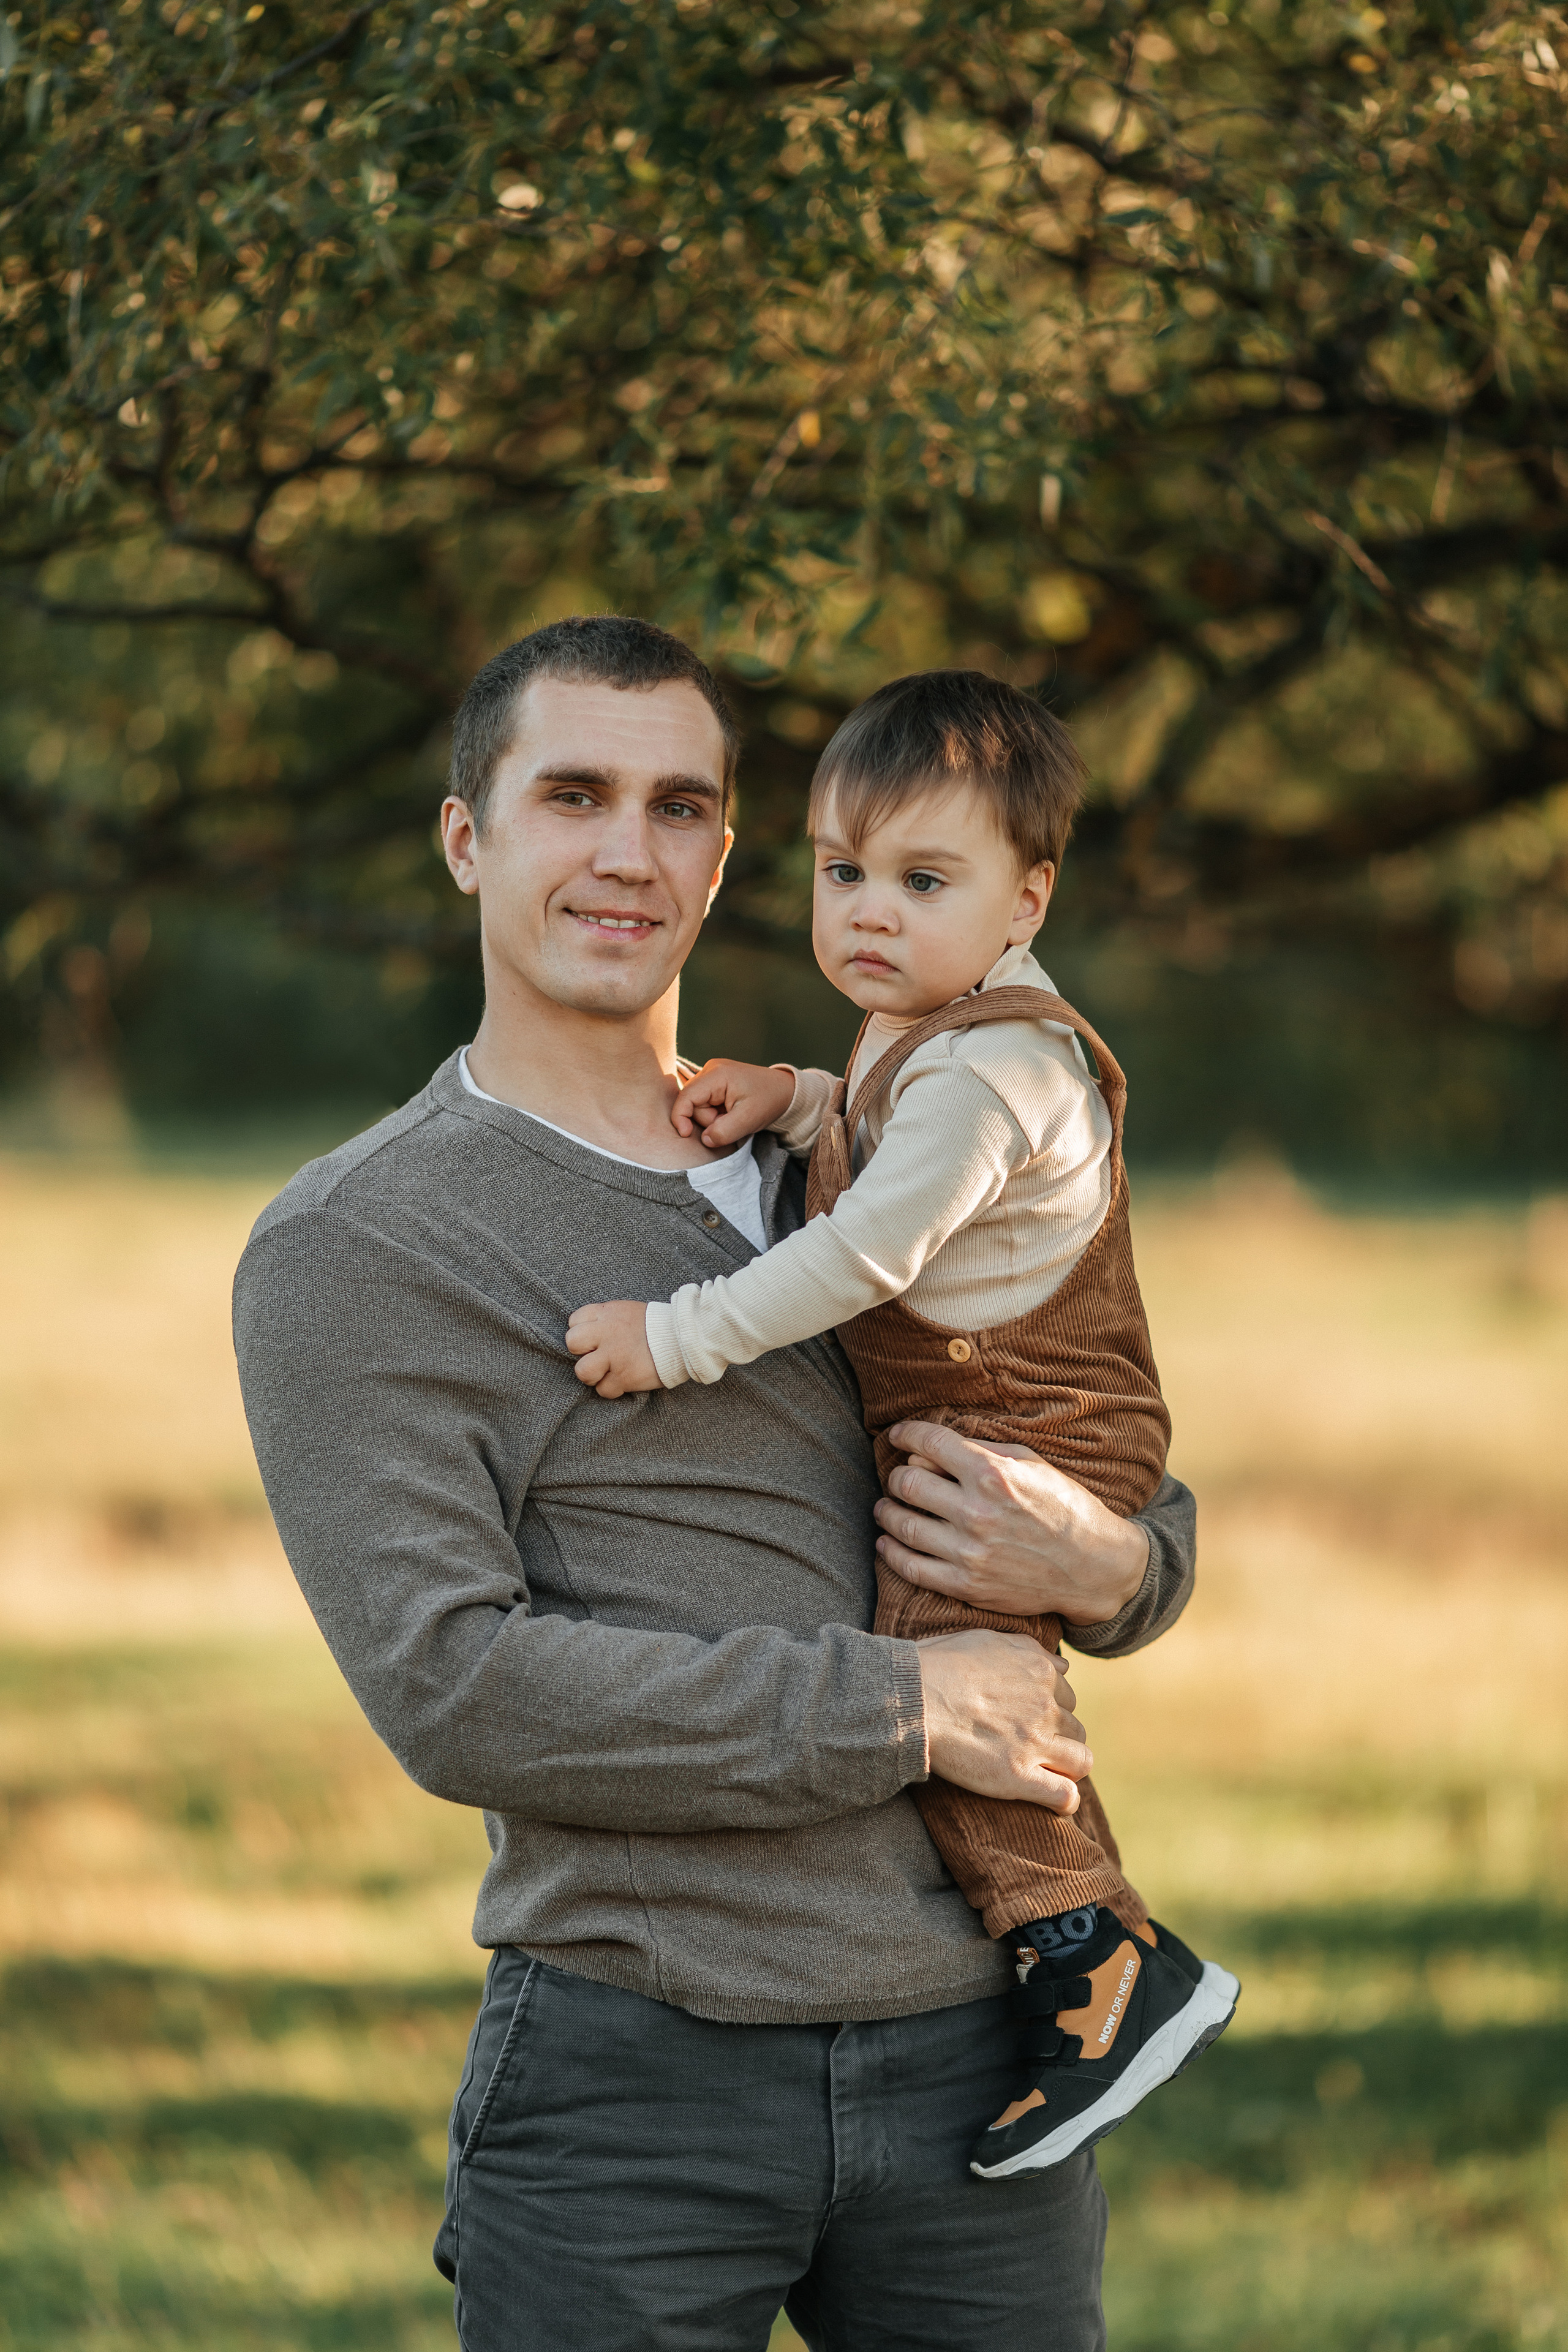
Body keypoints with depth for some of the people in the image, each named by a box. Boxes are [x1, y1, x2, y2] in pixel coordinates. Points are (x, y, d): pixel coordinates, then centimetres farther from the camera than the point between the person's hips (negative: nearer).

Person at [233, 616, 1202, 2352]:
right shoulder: (347, 1254, -1)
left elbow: (1155, 1529, 21)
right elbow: (455, 1688, -14)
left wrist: (1102, 1564, -5)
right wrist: (907, 1710, -13)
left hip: (972, 2055, 5)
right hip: (631, 2080, -4)